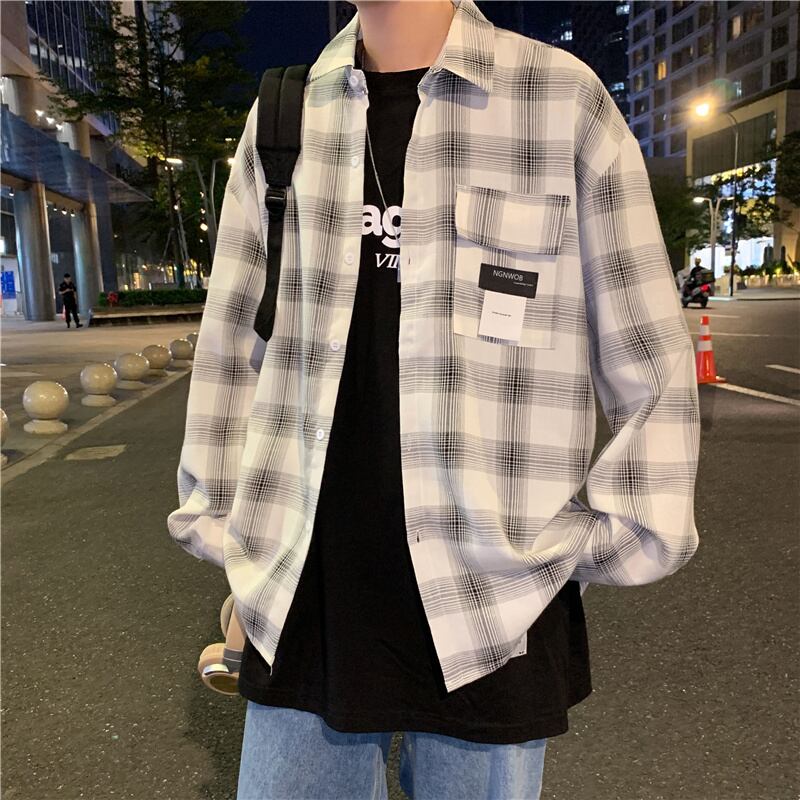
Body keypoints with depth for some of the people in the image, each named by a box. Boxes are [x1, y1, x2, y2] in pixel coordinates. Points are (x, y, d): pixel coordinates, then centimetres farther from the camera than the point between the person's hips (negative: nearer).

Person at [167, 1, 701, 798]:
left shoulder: (564, 98, -3)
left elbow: (647, 365, 0)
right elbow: (231, 348, 12)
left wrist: (616, 543, -3)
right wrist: (218, 522, 10)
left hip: (492, 615, -2)